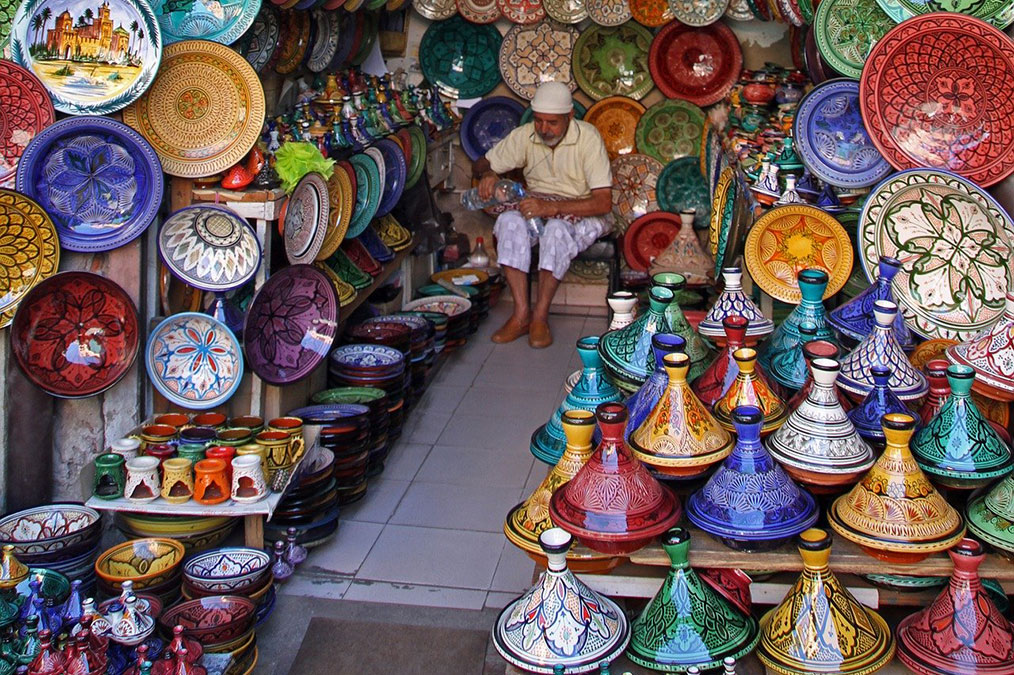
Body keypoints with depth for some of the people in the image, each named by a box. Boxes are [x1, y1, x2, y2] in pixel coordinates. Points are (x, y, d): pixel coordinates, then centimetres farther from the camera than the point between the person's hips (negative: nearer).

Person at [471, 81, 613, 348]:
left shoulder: (588, 137, -17)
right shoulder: (525, 136, -3)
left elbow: (604, 202, -23)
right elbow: (481, 164, 8)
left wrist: (552, 207, -33)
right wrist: (487, 174, -19)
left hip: (583, 213, -4)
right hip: (538, 204, 4)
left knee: (557, 229, -38)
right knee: (508, 221, -29)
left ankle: (540, 316, -28)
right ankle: (521, 313, -28)